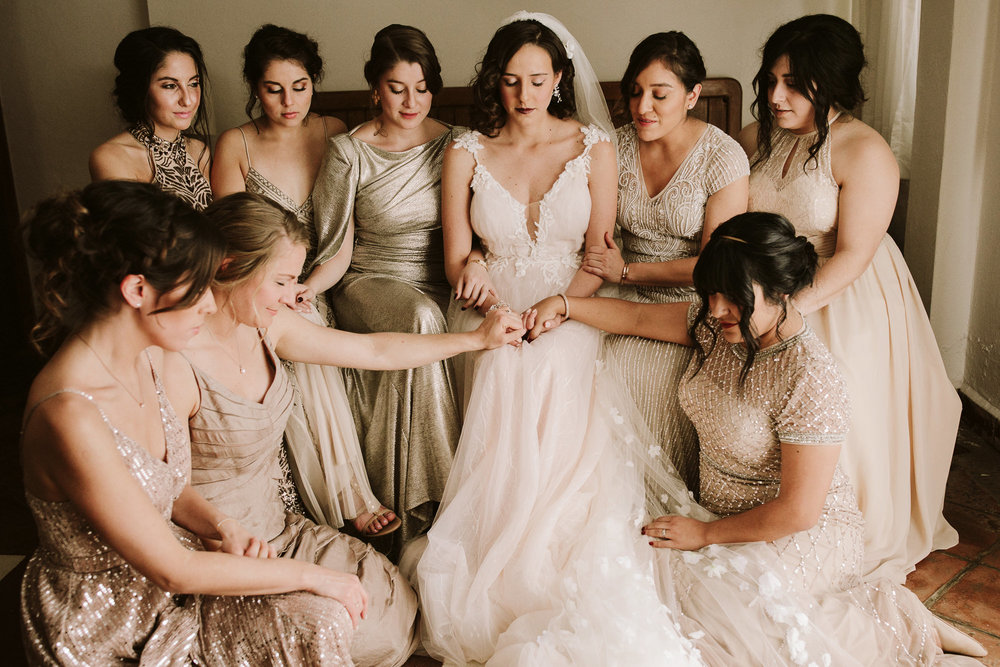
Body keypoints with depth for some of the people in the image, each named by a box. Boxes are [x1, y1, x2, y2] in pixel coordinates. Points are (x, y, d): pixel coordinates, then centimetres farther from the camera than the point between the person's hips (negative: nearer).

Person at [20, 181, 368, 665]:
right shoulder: (70, 417, -33)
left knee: (318, 619, -8)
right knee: (321, 603, -11)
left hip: (157, 580, 7)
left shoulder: (147, 358, -5)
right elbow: (173, 570, -25)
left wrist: (222, 527, -10)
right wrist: (312, 575, -17)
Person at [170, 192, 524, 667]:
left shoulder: (263, 324, -4)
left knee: (399, 601, 0)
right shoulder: (174, 365, -27)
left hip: (276, 528, 7)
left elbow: (375, 350, 6)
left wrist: (478, 338, 11)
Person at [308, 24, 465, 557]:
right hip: (368, 287, -2)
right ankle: (424, 510, -26)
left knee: (426, 323, -34)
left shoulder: (452, 146, 6)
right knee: (422, 320, -36)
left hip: (437, 289, 2)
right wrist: (303, 290, -20)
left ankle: (416, 515, -22)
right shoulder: (347, 153, 0)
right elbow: (339, 251, 0)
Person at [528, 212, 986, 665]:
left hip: (806, 536, -8)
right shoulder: (718, 326, -5)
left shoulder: (810, 381, -27)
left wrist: (706, 534, -16)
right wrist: (564, 305, -2)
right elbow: (639, 318, 10)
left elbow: (798, 512, -24)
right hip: (728, 516, 8)